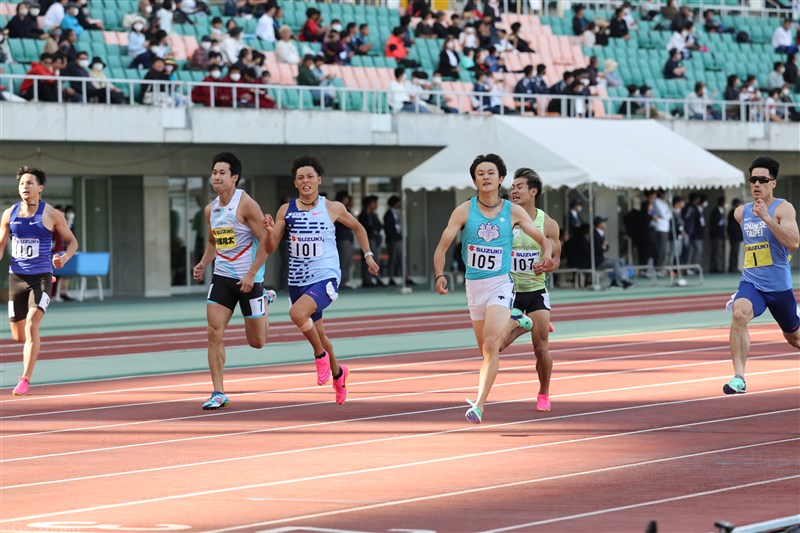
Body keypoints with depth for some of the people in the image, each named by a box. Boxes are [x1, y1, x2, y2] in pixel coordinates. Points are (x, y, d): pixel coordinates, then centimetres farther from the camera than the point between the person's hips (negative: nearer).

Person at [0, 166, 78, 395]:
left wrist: (65, 257, -15)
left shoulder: (51, 214, -3)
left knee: (31, 326, -22)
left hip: (41, 277, -3)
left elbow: (72, 241, 6)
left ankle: (25, 380, -17)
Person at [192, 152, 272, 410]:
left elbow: (265, 241, -15)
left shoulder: (246, 205, -14)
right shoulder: (210, 210, 6)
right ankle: (218, 393, -5)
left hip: (248, 278, -5)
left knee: (257, 341, 7)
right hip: (222, 276, 5)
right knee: (214, 334, -10)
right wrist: (203, 264, 4)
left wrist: (251, 275, -21)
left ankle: (265, 302, 39)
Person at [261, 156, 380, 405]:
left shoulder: (333, 209, -4)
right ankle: (337, 373, 43)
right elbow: (271, 248, -1)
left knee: (297, 313, -31)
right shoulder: (286, 211, -1)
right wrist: (270, 232, -21)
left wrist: (368, 255, 11)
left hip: (326, 278, -4)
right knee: (318, 334, 17)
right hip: (298, 281, 4)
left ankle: (321, 355, -6)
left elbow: (357, 227, 15)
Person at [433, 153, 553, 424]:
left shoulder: (513, 212, -2)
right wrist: (439, 275, -21)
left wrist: (547, 254, -19)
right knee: (485, 348, 12)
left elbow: (544, 239, 4)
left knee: (490, 345, -20)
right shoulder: (464, 212, -2)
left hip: (501, 283, -3)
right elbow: (442, 247, -4)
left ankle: (479, 405, -23)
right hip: (474, 286, 3)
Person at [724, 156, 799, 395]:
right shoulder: (741, 212, 7)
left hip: (779, 284, -2)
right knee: (739, 314, -30)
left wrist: (767, 218, -29)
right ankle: (739, 377, -34)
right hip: (751, 283, 2)